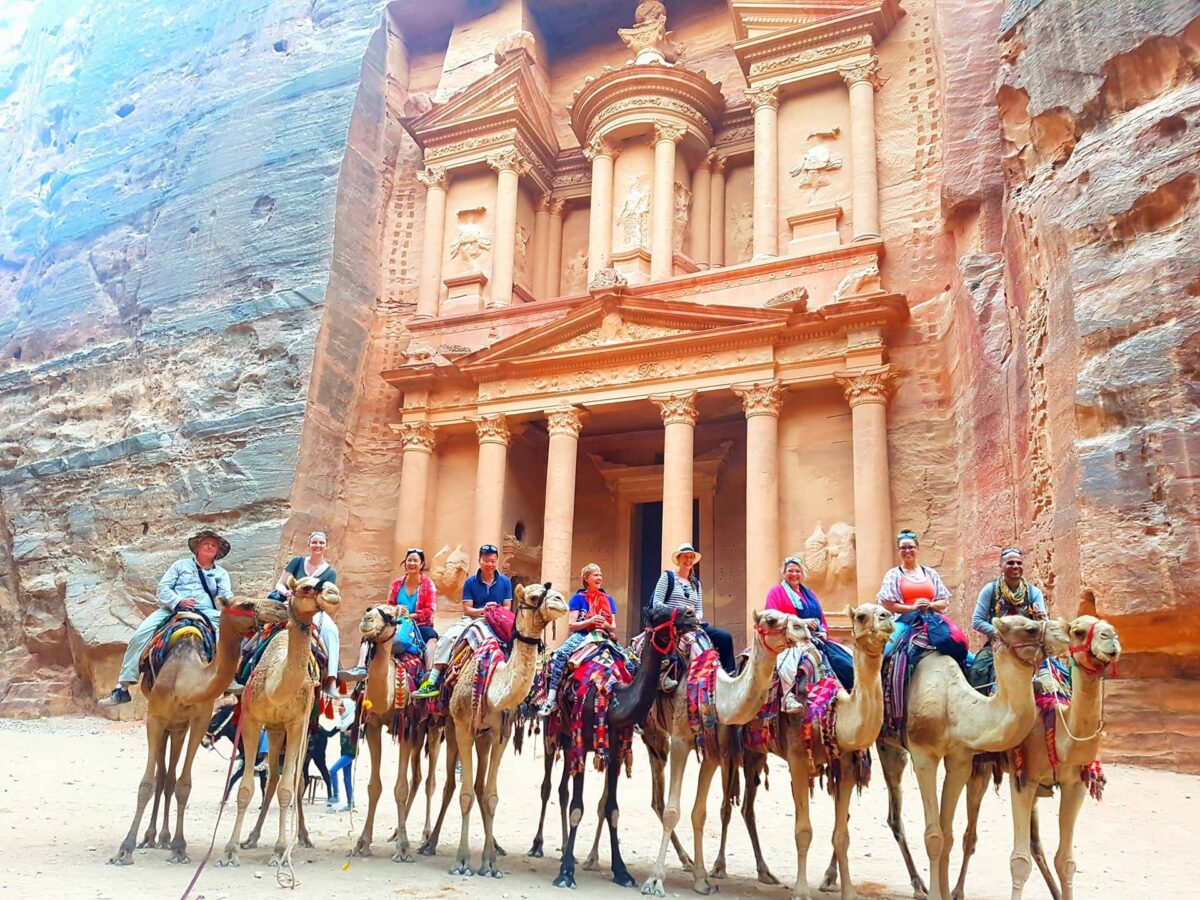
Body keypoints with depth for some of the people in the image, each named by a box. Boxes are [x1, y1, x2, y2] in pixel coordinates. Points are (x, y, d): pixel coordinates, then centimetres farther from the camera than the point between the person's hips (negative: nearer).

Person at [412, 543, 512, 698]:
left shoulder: (505, 582, 7)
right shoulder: (470, 582, 5)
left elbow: (507, 608, 7)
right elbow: (467, 609, 1)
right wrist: (482, 610, -18)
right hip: (472, 619, 1)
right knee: (447, 637, -24)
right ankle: (432, 681, -24)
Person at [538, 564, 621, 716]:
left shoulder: (608, 599, 14)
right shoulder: (578, 598, 5)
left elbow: (613, 627, 13)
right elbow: (571, 625, -2)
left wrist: (606, 625, -12)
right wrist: (590, 621, -17)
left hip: (603, 637, 3)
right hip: (581, 635, -3)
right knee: (560, 655, -33)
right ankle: (551, 698, -34)